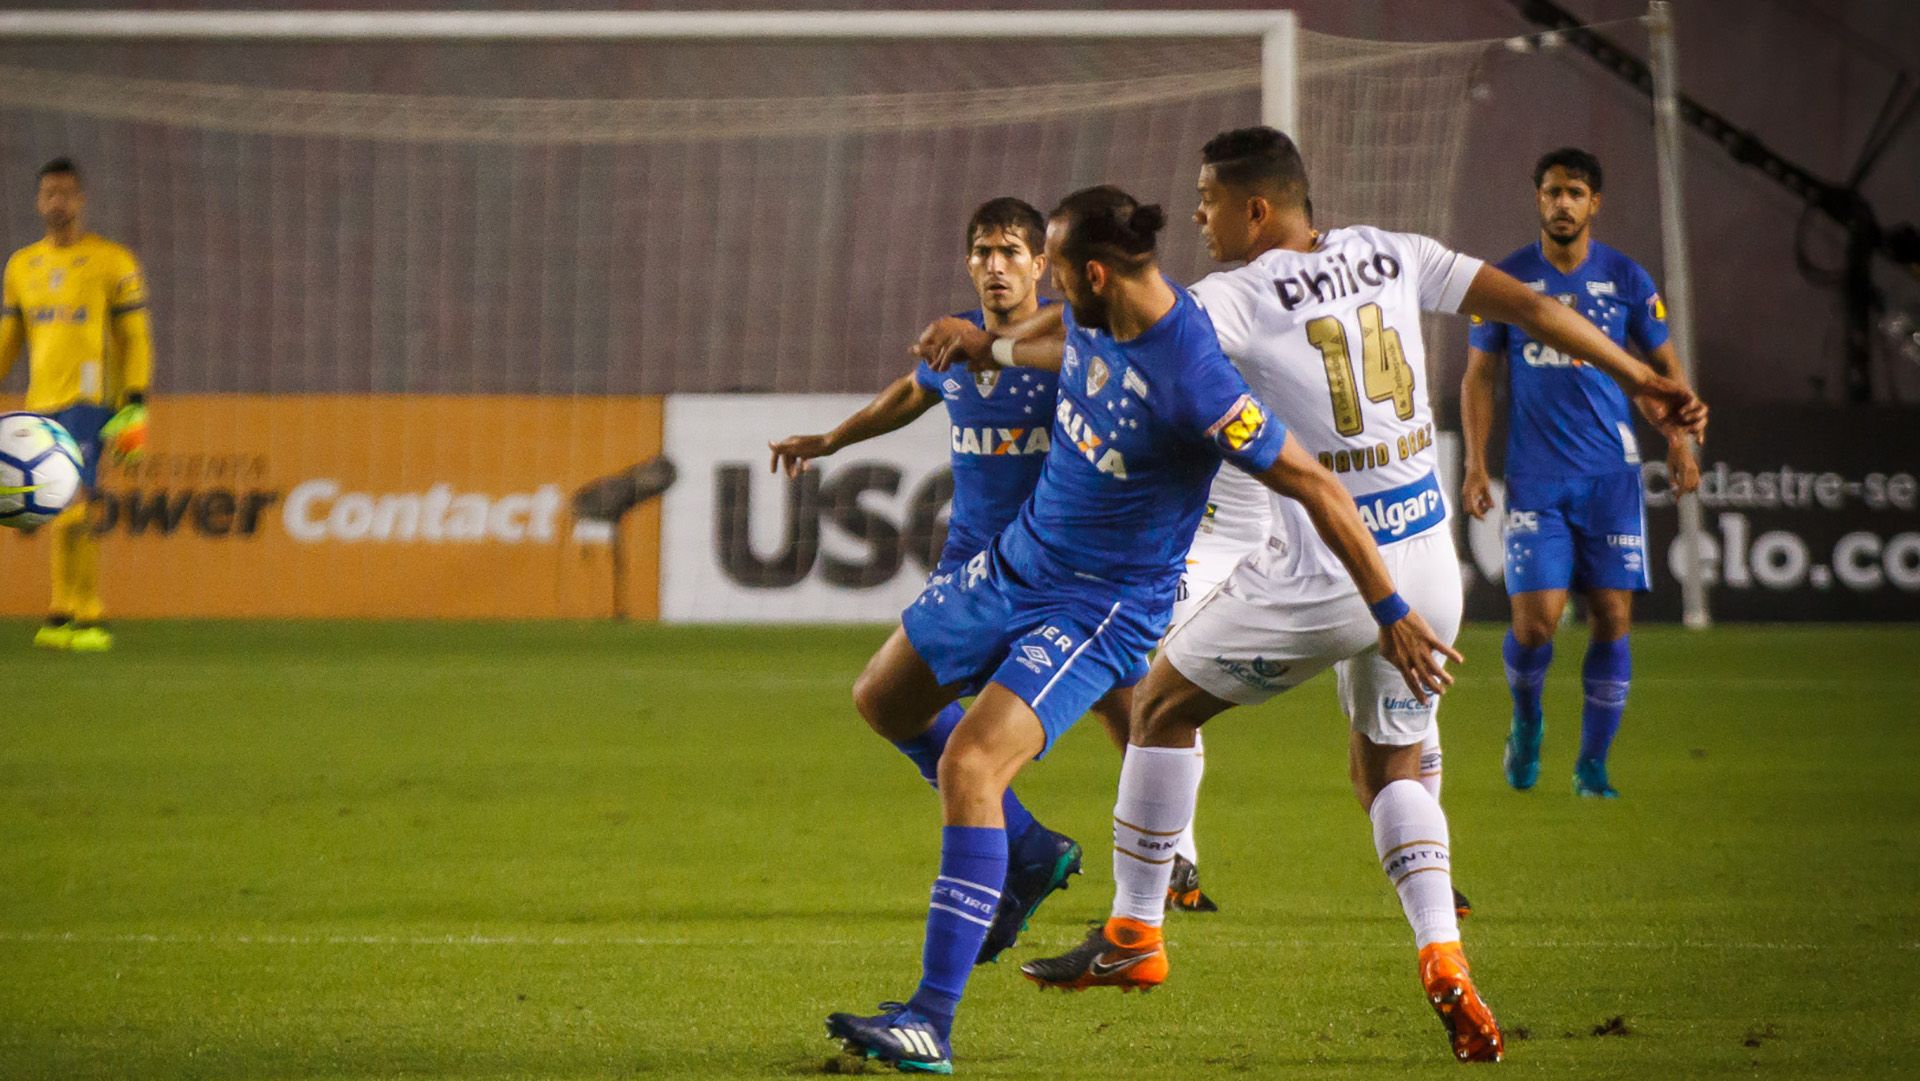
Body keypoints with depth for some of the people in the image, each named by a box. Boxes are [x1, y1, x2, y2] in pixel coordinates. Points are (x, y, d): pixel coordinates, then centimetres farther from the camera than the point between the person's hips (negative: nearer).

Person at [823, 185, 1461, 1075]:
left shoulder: (1193, 384, -31)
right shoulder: (1090, 318, -9)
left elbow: (1318, 489, -25)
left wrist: (1393, 616, -22)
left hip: (1103, 606, -9)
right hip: (1018, 559, 9)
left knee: (969, 764, -24)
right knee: (885, 695, 19)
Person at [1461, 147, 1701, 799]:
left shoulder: (1626, 279, 4)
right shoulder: (1507, 280, 3)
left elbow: (1664, 365, 13)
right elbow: (1480, 376, 9)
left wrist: (1678, 440, -3)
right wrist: (1475, 463, 0)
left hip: (1611, 475, 1)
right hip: (1535, 478, -1)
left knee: (1612, 618, -3)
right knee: (1535, 621, -10)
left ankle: (1592, 765, 8)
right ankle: (1526, 722, 20)